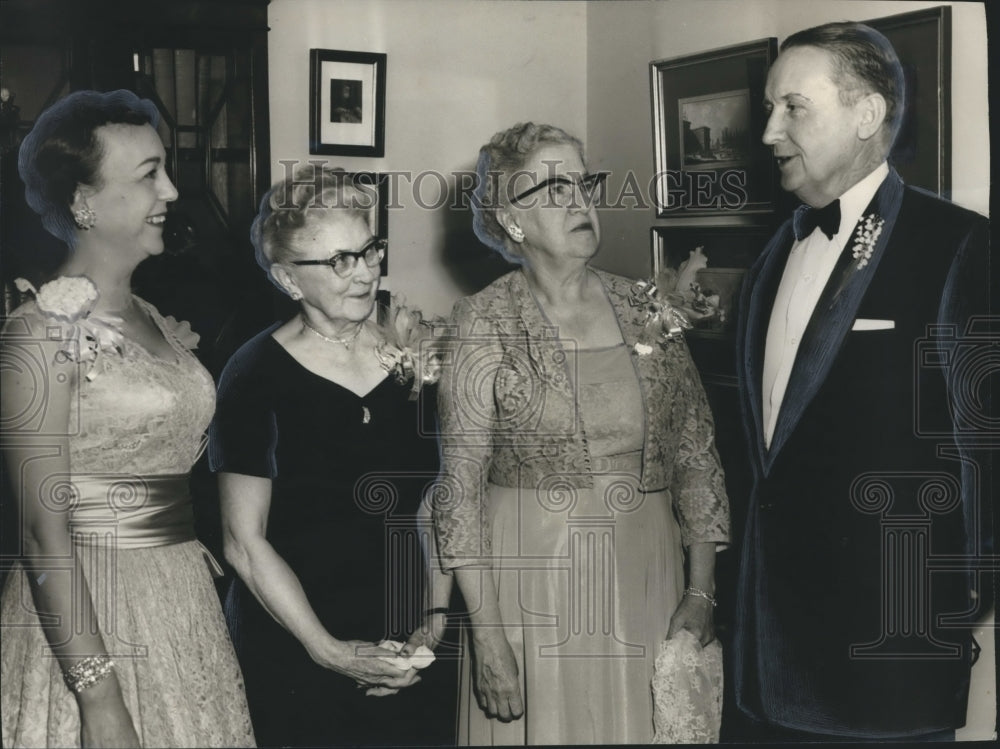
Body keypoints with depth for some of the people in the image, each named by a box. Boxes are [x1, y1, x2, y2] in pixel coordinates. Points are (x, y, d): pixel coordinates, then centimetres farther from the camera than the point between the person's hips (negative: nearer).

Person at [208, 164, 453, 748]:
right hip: (292, 655, -4)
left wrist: (434, 621, -1)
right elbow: (245, 541, -10)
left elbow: (433, 507, 9)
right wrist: (329, 652, -14)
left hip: (408, 653, 4)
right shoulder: (257, 376, -10)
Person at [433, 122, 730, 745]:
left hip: (648, 577, 3)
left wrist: (703, 591, -1)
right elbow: (461, 487, -8)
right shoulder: (483, 324, -6)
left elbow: (696, 453, 6)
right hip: (532, 584, -3)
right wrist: (488, 636, -12)